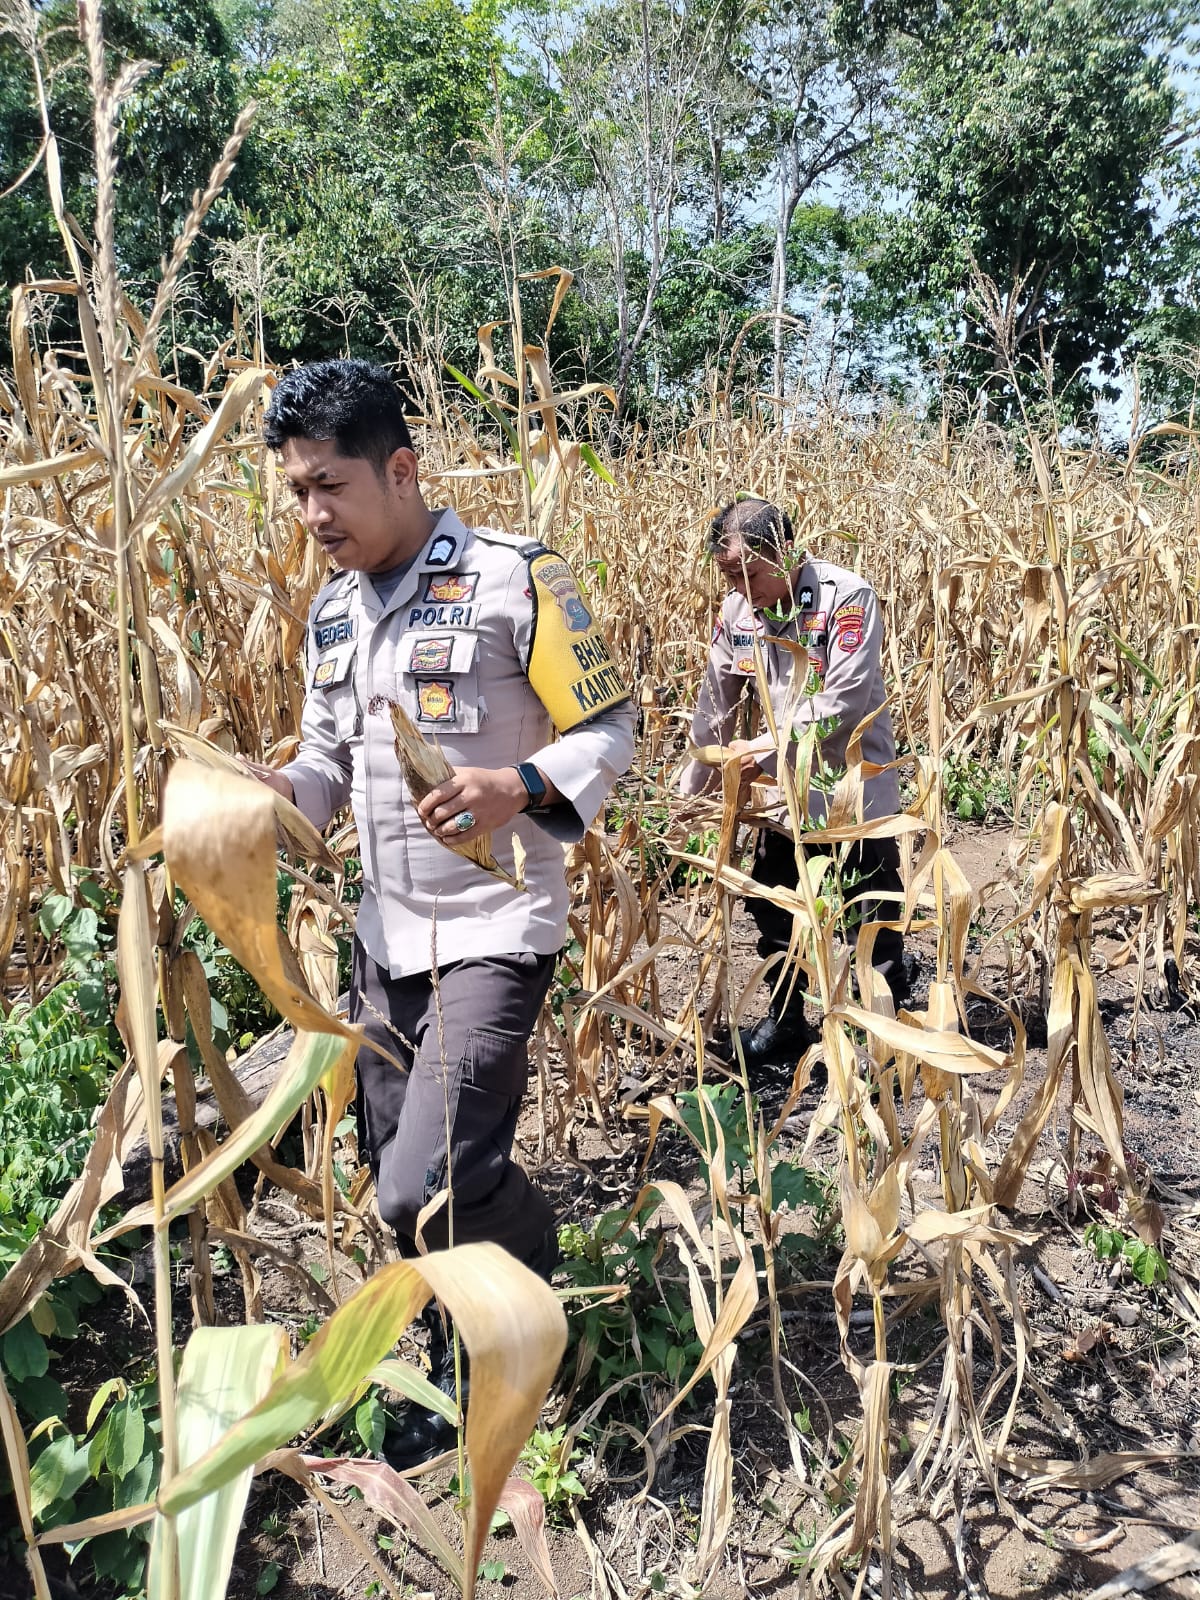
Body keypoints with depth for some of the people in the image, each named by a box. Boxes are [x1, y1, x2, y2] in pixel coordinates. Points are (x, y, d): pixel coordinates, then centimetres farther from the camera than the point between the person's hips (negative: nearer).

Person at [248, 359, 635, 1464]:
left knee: (431, 1186, -15)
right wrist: (279, 791, -5)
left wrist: (520, 787, -27)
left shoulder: (514, 578, -11)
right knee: (398, 1181, 14)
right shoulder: (333, 609, 10)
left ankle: (547, 1288, 21)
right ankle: (466, 1377, 39)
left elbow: (609, 730, -9)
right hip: (387, 933, 7)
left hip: (493, 930, -7)